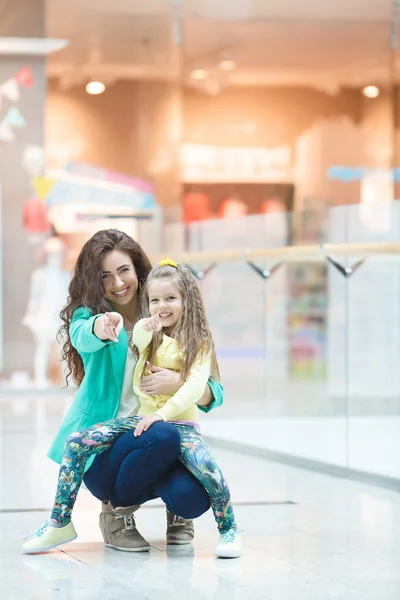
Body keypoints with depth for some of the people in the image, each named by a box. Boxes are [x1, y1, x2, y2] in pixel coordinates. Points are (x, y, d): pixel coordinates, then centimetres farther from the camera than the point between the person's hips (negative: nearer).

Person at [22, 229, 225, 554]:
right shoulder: (90, 312, -1)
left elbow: (213, 395, 1)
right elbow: (83, 337, -28)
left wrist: (179, 383, -20)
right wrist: (100, 328, -51)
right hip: (99, 449, -2)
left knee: (193, 498, -29)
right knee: (163, 435, -34)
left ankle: (178, 512, 10)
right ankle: (116, 511, -6)